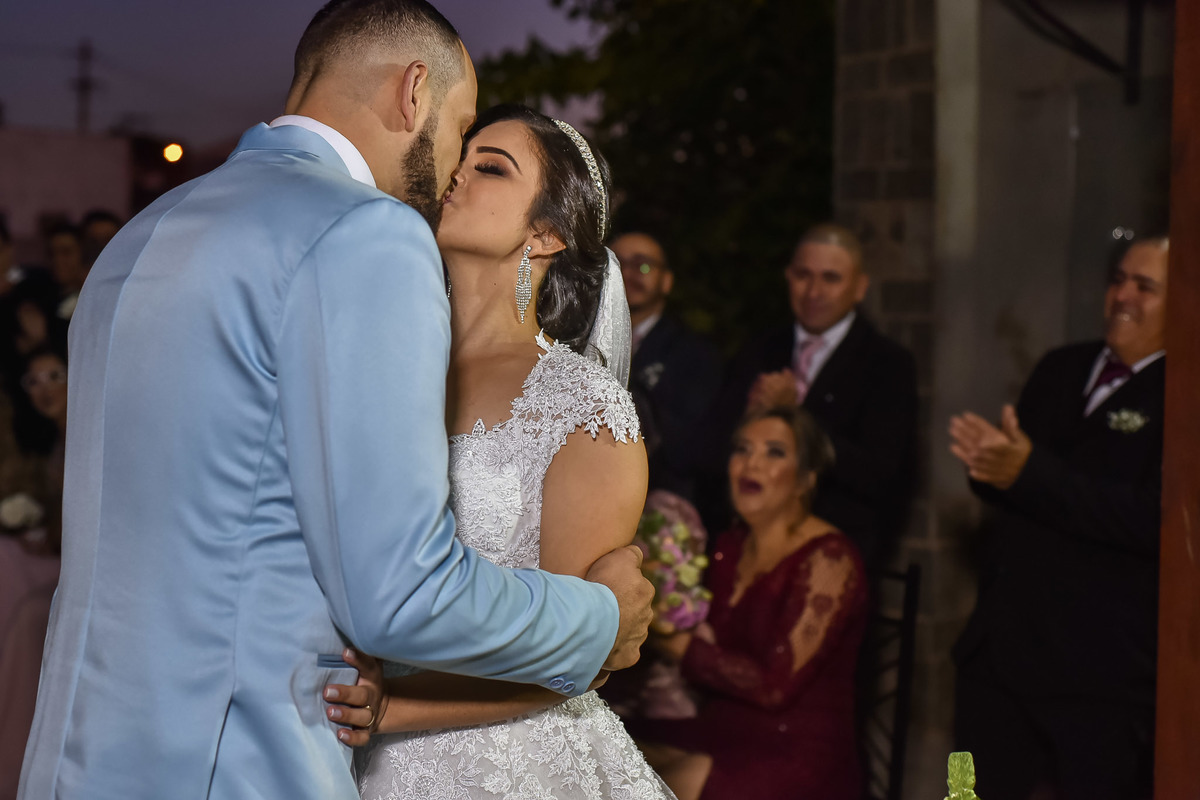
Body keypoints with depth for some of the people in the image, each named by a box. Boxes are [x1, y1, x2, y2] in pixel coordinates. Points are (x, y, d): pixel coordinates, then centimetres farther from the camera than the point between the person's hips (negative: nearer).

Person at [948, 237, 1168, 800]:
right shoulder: (1061, 369, 13)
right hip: (999, 649, 7)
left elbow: (1152, 518, -23)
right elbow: (1007, 483, 15)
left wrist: (1029, 474, -25)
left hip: (1102, 671, -7)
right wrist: (990, 462, -10)